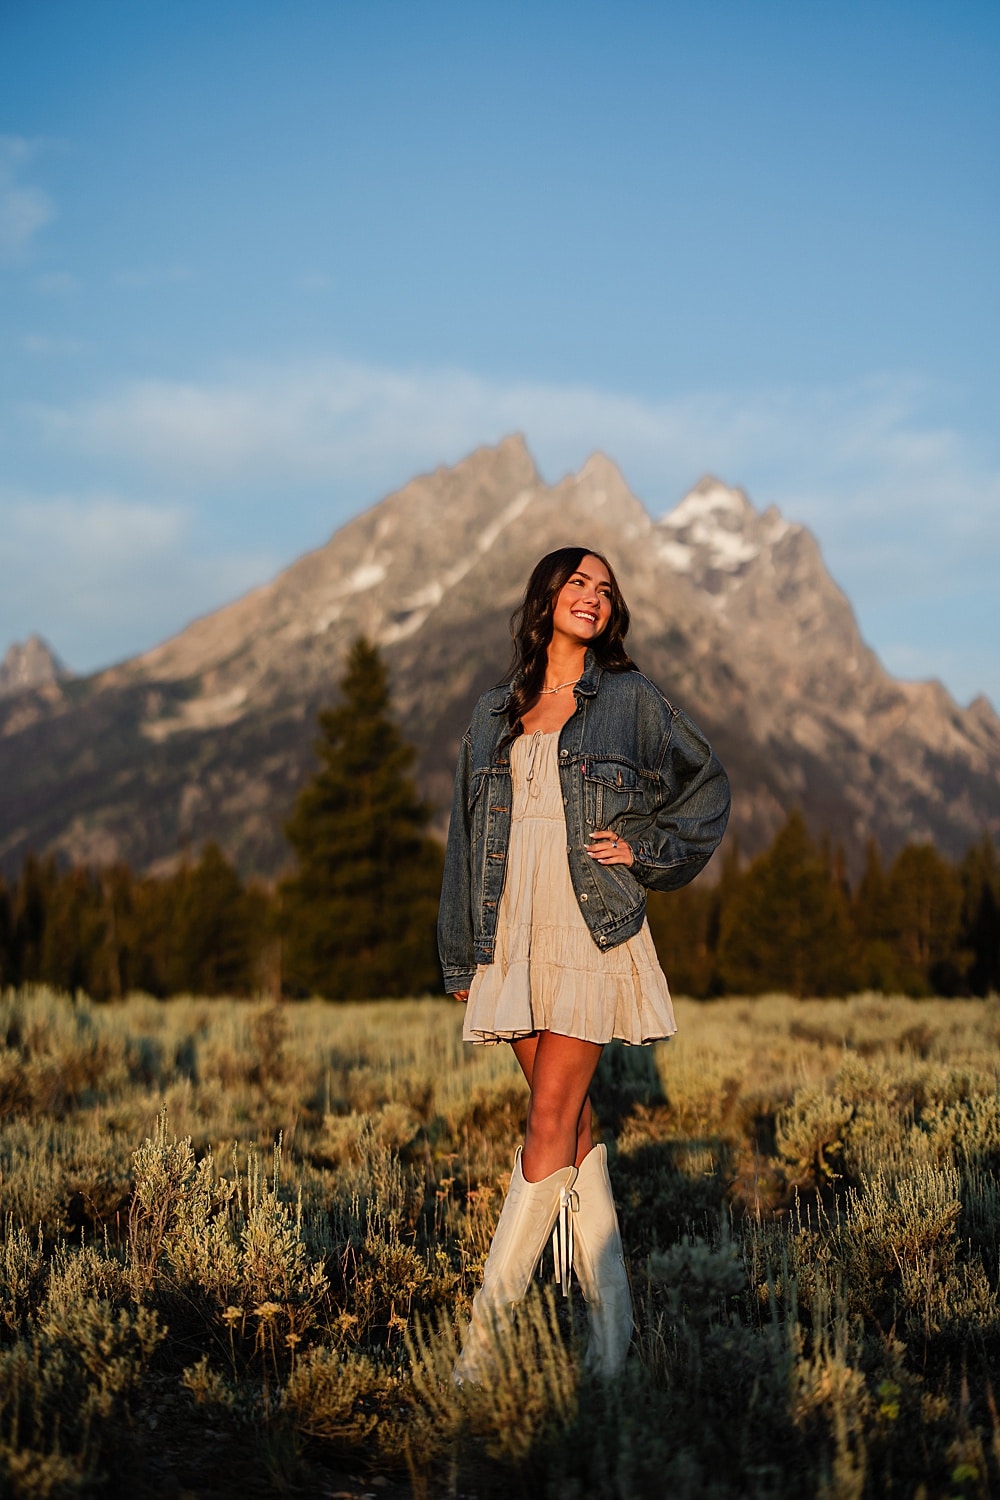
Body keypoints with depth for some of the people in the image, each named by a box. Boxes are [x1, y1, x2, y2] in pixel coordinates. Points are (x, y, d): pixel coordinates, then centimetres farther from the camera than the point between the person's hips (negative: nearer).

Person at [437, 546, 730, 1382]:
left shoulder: (632, 700, 5)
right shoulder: (496, 713, 14)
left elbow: (708, 782, 15)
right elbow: (468, 837, 16)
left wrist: (649, 852, 0)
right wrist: (460, 957, 13)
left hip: (593, 934, -4)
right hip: (514, 936, 4)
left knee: (551, 1123, -9)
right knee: (572, 1123, 7)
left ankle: (489, 1321, -5)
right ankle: (611, 1319, 14)